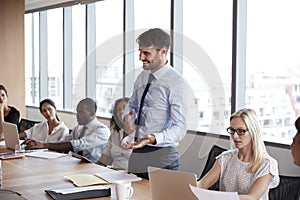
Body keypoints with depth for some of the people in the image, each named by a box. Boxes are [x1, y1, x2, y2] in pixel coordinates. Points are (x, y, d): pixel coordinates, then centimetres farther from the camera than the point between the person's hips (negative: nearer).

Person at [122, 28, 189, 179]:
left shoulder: (176, 83, -15)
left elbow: (179, 128, -18)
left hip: (162, 157, -7)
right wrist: (128, 118, -1)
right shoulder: (142, 76, 8)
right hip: (138, 152, 7)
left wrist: (153, 138, -34)